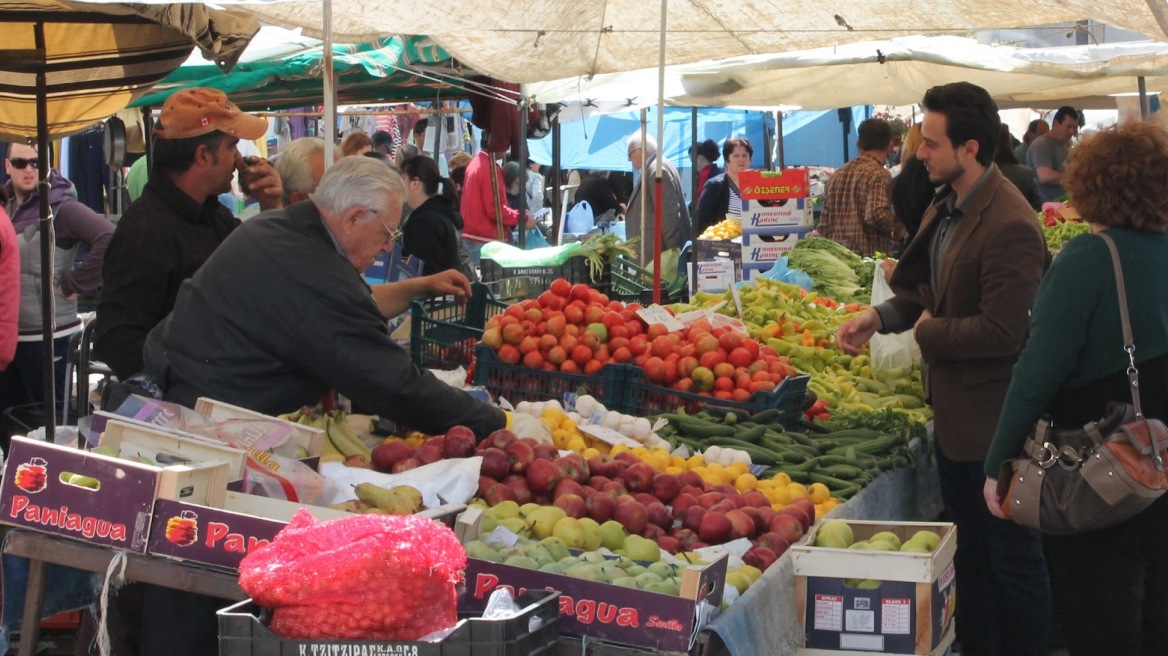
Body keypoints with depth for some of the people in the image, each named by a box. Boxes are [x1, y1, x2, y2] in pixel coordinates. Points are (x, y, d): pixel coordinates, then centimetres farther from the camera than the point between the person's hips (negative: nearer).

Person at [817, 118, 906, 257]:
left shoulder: (836, 176, 13)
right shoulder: (879, 175, -9)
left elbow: (824, 224, 14)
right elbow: (876, 214, -22)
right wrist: (898, 230, -5)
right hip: (869, 258, -7)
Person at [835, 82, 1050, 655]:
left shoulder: (1009, 226, -26)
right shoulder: (946, 206, 6)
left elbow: (1002, 332, -29)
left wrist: (928, 333, -15)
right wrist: (879, 318, -1)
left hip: (995, 421, -10)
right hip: (955, 413, 10)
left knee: (1012, 560, 5)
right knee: (968, 552, 22)